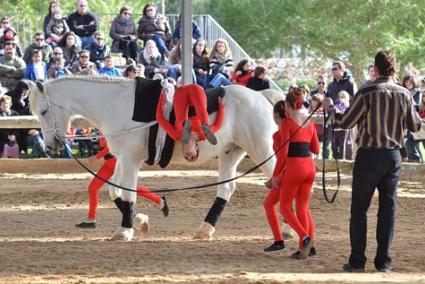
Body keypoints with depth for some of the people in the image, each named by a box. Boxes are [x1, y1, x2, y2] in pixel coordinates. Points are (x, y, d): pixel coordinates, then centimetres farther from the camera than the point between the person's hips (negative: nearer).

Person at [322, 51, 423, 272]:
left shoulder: (367, 93, -12)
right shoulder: (404, 95, 0)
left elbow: (345, 122, -8)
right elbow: (414, 126, 11)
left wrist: (330, 109, 9)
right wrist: (417, 116, 33)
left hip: (369, 155, -3)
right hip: (393, 156, 3)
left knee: (359, 207, 5)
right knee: (388, 207, 9)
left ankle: (357, 260, 3)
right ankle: (383, 261, 7)